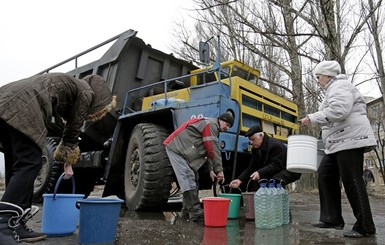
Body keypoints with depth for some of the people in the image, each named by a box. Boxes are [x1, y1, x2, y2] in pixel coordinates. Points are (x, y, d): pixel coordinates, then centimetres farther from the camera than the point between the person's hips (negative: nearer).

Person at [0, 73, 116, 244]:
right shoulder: (86, 92, 8)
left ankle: (16, 226, 13)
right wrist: (68, 163, 25)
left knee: (17, 166, 10)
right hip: (22, 107, -10)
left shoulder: (71, 84, 32)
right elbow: (73, 130, 12)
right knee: (29, 165, -10)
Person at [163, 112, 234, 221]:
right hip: (175, 148, -11)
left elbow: (207, 150, 17)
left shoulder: (212, 127, 18)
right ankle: (195, 213, -18)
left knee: (193, 178, 12)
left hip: (183, 150, 11)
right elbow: (213, 150, -19)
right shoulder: (211, 124, -14)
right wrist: (219, 170, -15)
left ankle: (187, 209, 20)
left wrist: (211, 170, 10)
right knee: (188, 178, -17)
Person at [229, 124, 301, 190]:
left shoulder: (275, 145, -24)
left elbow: (276, 165, -30)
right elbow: (251, 168, 1)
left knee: (274, 181, -35)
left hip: (289, 171, -9)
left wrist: (260, 173, -40)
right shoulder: (256, 149, 2)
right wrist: (240, 180, -13)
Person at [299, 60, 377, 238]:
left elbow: (338, 110, -24)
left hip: (350, 139, -11)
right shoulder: (333, 89, 24)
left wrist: (312, 118, -18)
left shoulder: (339, 86, -7)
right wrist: (314, 121, 13)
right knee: (325, 175, 8)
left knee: (352, 181, -9)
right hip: (338, 143, 11)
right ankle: (332, 219, 12)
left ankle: (365, 227, 0)